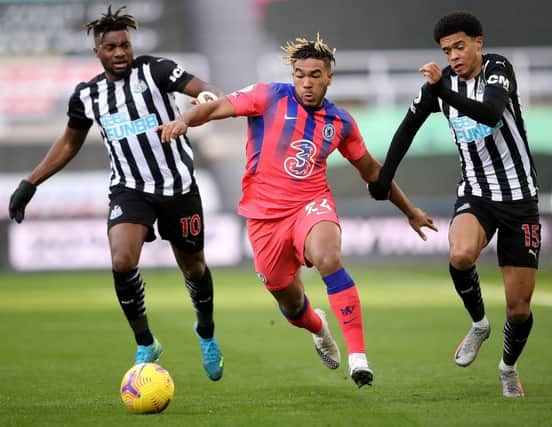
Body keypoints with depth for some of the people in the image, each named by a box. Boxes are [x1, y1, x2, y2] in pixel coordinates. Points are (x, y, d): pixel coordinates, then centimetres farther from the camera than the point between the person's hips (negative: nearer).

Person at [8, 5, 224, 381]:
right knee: (122, 262, -23)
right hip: (130, 189, 2)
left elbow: (204, 89, -21)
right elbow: (69, 143, 18)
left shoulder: (154, 70, -9)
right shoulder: (87, 95, 3)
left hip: (179, 186, -1)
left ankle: (207, 334, 44)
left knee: (193, 266, 12)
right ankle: (145, 345, -2)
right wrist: (30, 184, 14)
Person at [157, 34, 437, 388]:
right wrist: (185, 120, -35)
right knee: (290, 301, 9)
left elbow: (371, 170, 19)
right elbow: (216, 108, -12)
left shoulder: (341, 122, 4)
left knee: (329, 259, -33)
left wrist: (410, 210, 24)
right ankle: (317, 327, 50)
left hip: (312, 204, 0)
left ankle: (358, 356, -33)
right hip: (265, 213, 0)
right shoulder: (270, 97, -5)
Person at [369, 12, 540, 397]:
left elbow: (491, 113, -33)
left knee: (519, 308, 0)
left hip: (520, 199, -2)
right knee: (461, 255, -33)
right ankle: (478, 324, -5)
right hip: (476, 195, 2)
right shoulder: (442, 81, 1)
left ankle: (509, 368, 31)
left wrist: (443, 91, -43)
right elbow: (408, 127, 16)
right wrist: (384, 177, 12)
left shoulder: (498, 68, -12)